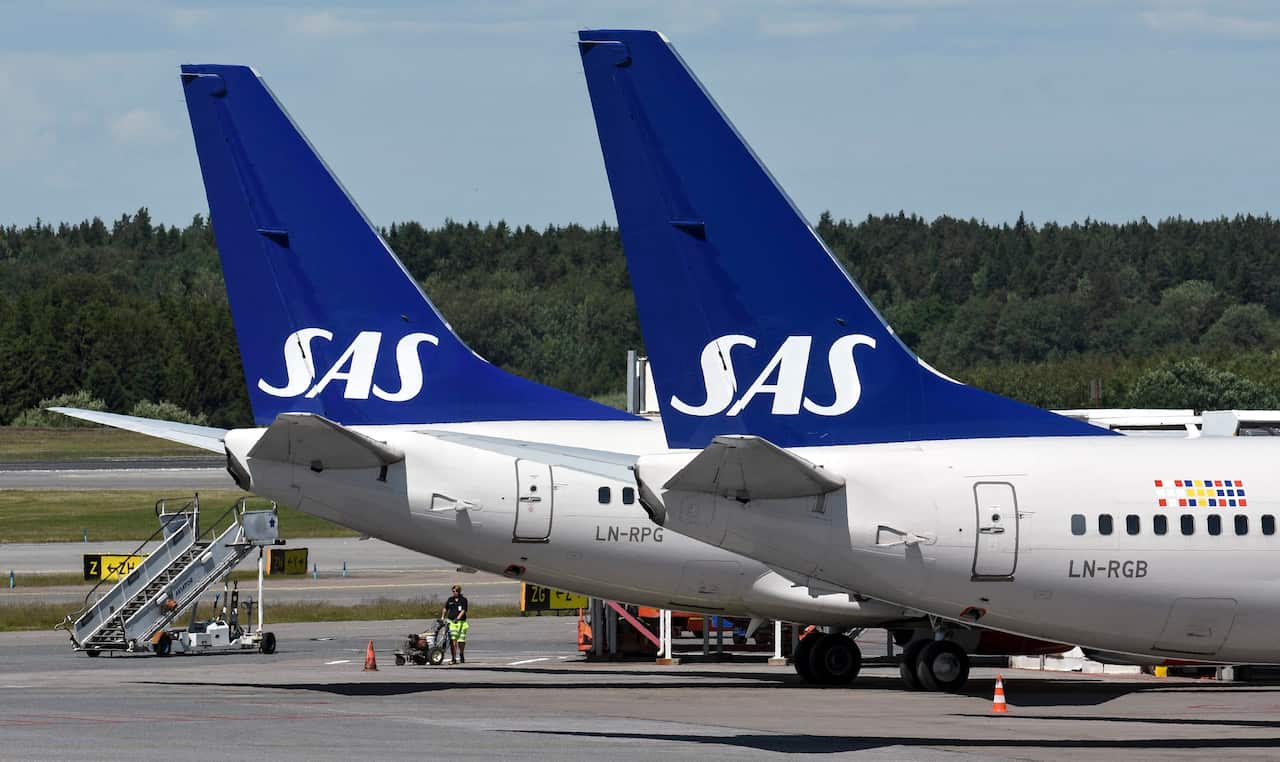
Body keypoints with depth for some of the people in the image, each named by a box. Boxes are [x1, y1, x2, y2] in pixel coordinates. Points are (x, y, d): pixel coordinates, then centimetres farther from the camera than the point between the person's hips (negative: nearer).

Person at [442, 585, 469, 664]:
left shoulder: (463, 600, 1)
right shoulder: (450, 600, 11)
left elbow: (463, 611, -9)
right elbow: (445, 609, 21)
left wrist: (457, 618, -20)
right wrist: (442, 618, 12)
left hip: (461, 622, -2)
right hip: (451, 622, 2)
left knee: (461, 641, 4)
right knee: (452, 640, -10)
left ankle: (462, 656, 29)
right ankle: (453, 659, -11)